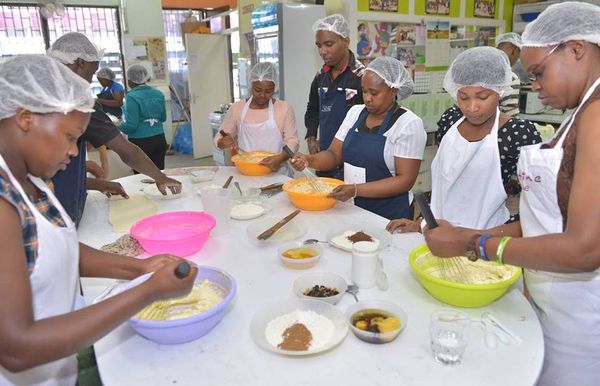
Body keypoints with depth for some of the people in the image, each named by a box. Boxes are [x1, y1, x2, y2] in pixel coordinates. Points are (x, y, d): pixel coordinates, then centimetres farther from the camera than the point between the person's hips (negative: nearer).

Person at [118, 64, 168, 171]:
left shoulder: (132, 97, -13)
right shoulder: (158, 94, 5)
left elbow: (131, 125, -15)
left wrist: (117, 127, 3)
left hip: (140, 142, -5)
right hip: (159, 139, 6)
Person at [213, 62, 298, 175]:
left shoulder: (285, 108, 2)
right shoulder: (237, 108, 7)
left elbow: (292, 141, -1)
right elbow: (219, 139, 11)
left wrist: (280, 158, -20)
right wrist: (224, 142, -12)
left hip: (276, 173, -1)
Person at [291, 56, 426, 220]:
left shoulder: (409, 123, -9)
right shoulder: (355, 112, 7)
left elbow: (405, 180, -15)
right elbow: (334, 154, 8)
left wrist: (356, 190, -24)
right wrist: (309, 160, -13)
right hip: (350, 208, 4)